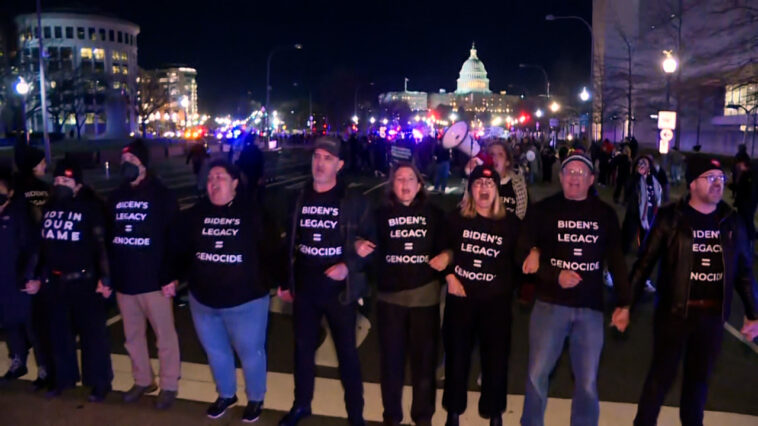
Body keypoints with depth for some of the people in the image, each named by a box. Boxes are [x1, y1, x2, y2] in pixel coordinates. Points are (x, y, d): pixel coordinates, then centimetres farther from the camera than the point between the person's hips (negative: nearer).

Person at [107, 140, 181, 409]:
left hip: (153, 281, -6)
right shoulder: (116, 198, 11)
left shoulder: (161, 196, -6)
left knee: (164, 336, 4)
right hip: (124, 282, 6)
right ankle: (143, 380, 33)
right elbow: (108, 239, 14)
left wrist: (169, 277, -15)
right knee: (132, 336, 17)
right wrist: (108, 276, 10)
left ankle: (169, 386, 18)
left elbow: (173, 239, -11)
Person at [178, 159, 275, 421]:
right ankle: (226, 394, 43)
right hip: (203, 299, 5)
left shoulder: (253, 212, -10)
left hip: (245, 301, -4)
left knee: (250, 352, 10)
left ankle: (255, 399, 33)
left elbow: (270, 249, -10)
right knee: (215, 351, 21)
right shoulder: (196, 213, 2)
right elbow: (183, 249, 8)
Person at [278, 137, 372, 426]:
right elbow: (289, 244, 10)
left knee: (347, 352, 8)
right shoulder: (298, 199, 3)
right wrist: (286, 283, 12)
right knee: (303, 348, 17)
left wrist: (350, 266, -19)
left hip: (339, 291, -3)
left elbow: (370, 242, -4)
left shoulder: (353, 202, -7)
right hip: (304, 290, 4)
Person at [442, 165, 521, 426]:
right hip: (460, 297, 0)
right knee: (457, 355, 10)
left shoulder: (511, 222, 1)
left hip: (496, 300, 0)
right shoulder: (456, 219, 1)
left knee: (496, 357, 8)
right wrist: (449, 277, -6)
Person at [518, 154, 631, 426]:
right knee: (537, 374, 4)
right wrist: (556, 276, -16)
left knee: (587, 382, 9)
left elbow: (616, 260, 10)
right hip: (550, 304, -1)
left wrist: (623, 302, 7)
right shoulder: (543, 210, 0)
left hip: (590, 307, 1)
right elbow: (524, 253, -3)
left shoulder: (605, 214, 6)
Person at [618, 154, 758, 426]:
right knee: (662, 375, 5)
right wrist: (626, 302, -7)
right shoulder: (671, 218, -8)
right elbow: (645, 262, -7)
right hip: (674, 312, -4)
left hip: (713, 315, 4)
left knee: (699, 377, 17)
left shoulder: (731, 222, 5)